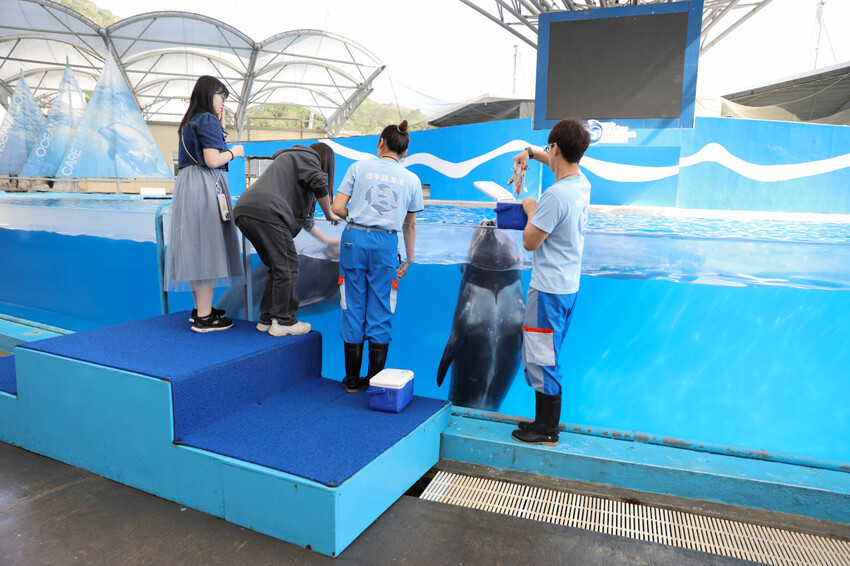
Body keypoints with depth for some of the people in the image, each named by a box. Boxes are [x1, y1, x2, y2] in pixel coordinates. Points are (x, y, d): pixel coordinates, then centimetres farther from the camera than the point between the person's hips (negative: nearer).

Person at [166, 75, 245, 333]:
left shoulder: (190, 122, 19)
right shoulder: (207, 120, -9)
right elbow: (212, 160, -18)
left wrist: (219, 126, 18)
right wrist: (233, 151, 0)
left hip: (188, 186, 9)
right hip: (205, 186, -9)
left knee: (196, 248, 12)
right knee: (207, 246, -8)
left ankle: (200, 309, 22)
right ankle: (204, 318, -5)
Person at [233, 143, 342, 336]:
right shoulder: (306, 157, 12)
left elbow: (302, 211, 42)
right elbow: (320, 185, -8)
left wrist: (325, 239, 45)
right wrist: (330, 215, 9)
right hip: (265, 212, -10)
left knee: (277, 268, 16)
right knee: (286, 267, -3)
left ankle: (266, 319, 19)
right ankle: (283, 322, 1)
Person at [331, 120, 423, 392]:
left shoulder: (359, 167, 7)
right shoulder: (412, 180, 11)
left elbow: (337, 208, 0)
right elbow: (410, 225, 17)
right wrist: (408, 260, 26)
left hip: (354, 239, 0)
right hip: (386, 243, 0)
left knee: (353, 308, 8)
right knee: (380, 313, 8)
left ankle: (352, 380, 17)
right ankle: (375, 382, 13)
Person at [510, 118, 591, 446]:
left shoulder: (556, 195, -23)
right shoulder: (582, 184, 5)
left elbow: (530, 242, -16)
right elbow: (563, 163, 29)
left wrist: (531, 211, 0)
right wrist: (531, 153, 34)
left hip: (548, 289, -9)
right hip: (569, 286, 9)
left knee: (542, 358, 2)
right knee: (548, 357, 18)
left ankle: (546, 431, 14)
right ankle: (546, 422, 29)